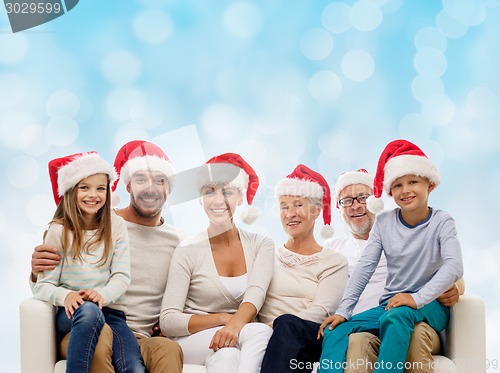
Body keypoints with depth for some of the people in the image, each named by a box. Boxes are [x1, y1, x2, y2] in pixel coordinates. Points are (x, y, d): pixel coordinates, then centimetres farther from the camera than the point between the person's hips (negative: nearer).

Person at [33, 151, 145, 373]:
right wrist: (65, 296, -25)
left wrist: (103, 294, -21)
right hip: (71, 314, -1)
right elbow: (43, 285, -3)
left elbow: (122, 276, 0)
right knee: (89, 310, -39)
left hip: (110, 310, 1)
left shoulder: (116, 226, 9)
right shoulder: (59, 231, 3)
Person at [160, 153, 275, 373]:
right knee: (261, 332, -31)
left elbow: (256, 293, -15)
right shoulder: (188, 251, -2)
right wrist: (223, 318, -23)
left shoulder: (261, 245, 5)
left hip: (243, 341, 2)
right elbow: (167, 321, -10)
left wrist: (235, 324, -37)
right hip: (191, 342, -2)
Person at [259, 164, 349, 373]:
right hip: (266, 339, 1)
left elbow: (321, 311, -3)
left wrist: (277, 327, -20)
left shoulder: (334, 262, 13)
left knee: (287, 324, -37)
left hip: (310, 340, -1)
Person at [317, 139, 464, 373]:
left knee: (396, 316, -38)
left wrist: (418, 298, -32)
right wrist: (342, 311, -11)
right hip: (390, 304, 4)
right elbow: (364, 267, -1)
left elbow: (454, 266, -20)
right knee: (335, 329, -17)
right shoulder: (384, 222, 4)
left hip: (429, 306, -4)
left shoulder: (441, 222, -5)